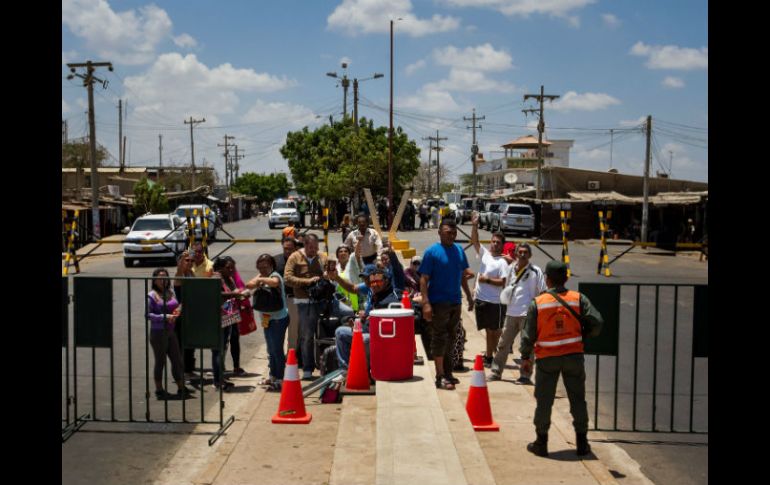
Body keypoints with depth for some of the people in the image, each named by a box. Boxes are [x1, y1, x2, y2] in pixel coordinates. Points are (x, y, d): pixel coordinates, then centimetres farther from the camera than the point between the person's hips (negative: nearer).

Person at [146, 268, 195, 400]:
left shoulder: (171, 292, 8)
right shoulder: (152, 295, -10)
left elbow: (176, 307, 20)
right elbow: (148, 314, -16)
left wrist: (177, 311, -2)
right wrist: (165, 317, -24)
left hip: (171, 332, 6)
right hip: (158, 333, -6)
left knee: (177, 360, 11)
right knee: (160, 361, 5)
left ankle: (181, 388, 22)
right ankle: (159, 390, 18)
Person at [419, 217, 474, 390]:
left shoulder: (459, 250, 7)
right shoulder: (432, 252, -10)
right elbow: (424, 279, -13)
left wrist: (469, 296, 15)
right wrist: (426, 303, -21)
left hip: (455, 301, 6)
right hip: (438, 302, -6)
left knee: (450, 337, 15)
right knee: (439, 338, -2)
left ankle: (447, 373, 26)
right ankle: (440, 376, 3)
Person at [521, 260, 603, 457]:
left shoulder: (538, 303, -7)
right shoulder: (578, 299, -4)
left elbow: (528, 334, -4)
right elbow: (596, 322, -8)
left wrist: (525, 357, 8)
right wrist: (584, 334, 12)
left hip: (547, 358, -1)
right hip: (574, 355, 1)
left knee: (544, 400, 9)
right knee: (578, 399, 13)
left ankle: (541, 443, 14)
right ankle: (582, 443, 18)